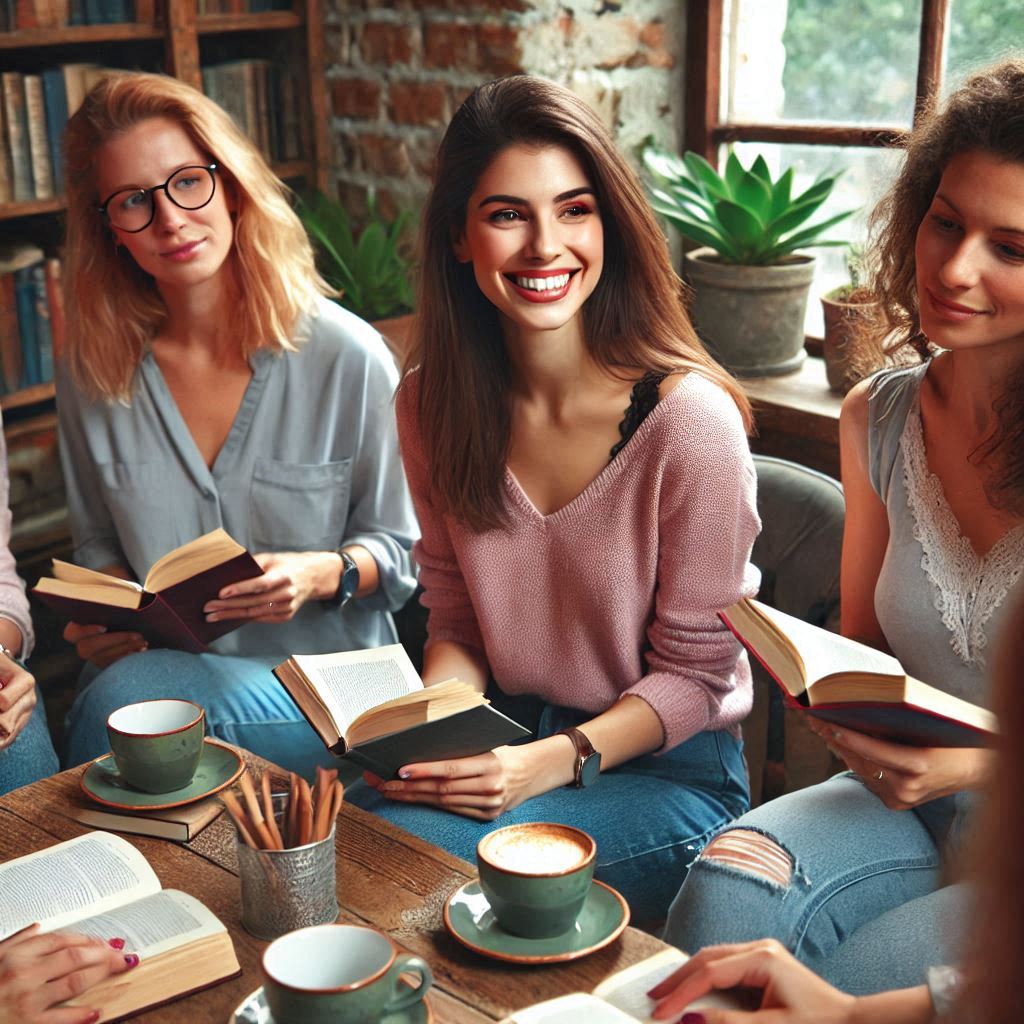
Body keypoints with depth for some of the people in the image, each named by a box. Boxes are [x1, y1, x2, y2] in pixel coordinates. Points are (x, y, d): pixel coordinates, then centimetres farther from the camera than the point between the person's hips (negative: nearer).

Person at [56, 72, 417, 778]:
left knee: (124, 701, -31)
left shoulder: (348, 358, -9)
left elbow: (399, 549, 0)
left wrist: (321, 575, -20)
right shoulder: (92, 375, 3)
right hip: (163, 671, 4)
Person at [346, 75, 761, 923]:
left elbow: (694, 672, -10)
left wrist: (556, 760, -24)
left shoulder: (690, 418, -19)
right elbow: (455, 617, 7)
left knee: (408, 850, -27)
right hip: (507, 735, 5)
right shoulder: (429, 402, -3)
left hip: (668, 766, -4)